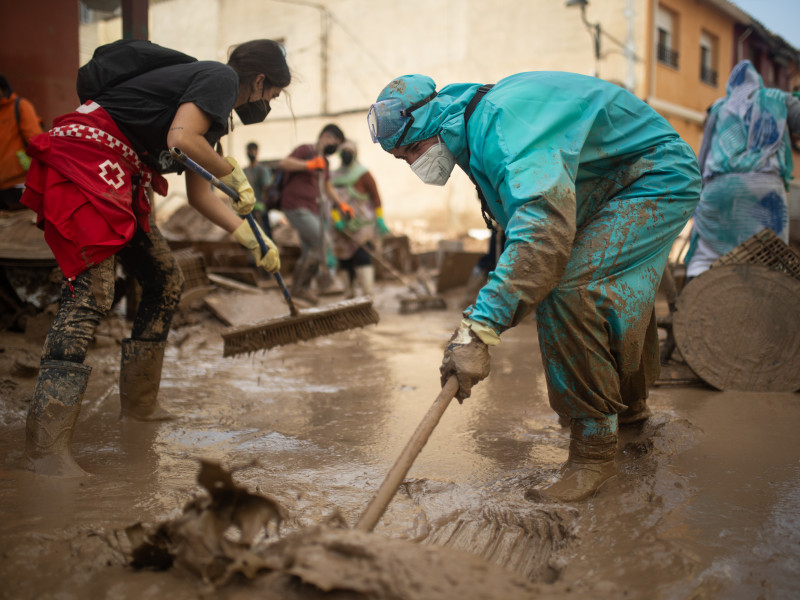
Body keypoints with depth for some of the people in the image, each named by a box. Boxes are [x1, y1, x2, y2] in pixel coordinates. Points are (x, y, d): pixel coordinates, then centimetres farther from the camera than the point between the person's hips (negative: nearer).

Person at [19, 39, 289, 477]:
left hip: (118, 181, 11)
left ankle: (140, 404, 24)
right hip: (86, 159, -11)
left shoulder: (215, 108, 25)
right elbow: (180, 138, -21)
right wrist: (235, 175, -5)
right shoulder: (220, 78, -4)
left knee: (166, 282, 14)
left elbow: (199, 194, 25)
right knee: (91, 292, -20)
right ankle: (44, 446, -22)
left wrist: (253, 238, 22)